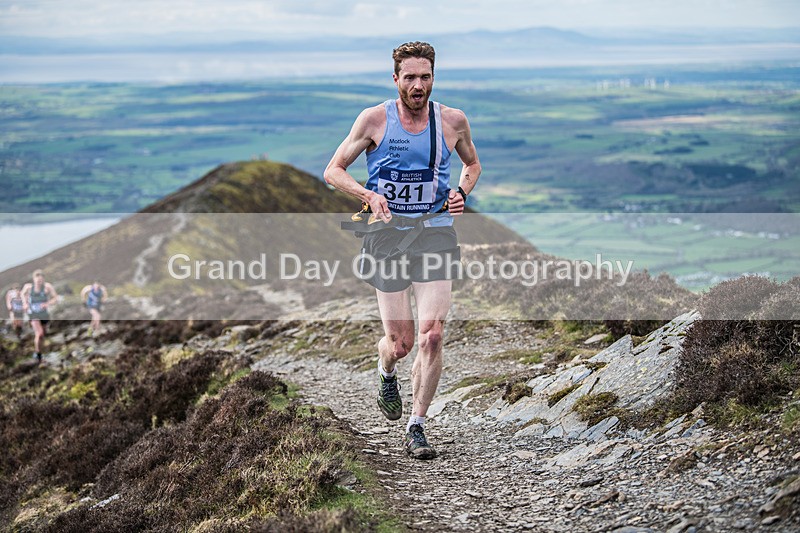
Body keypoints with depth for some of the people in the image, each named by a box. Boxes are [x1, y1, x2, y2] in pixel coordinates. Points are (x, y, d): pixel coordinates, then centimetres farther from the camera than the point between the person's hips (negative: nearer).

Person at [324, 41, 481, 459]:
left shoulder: (453, 121, 4)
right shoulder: (374, 119, -2)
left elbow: (472, 164, 23)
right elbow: (333, 171, 2)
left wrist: (462, 193, 1)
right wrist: (369, 195, -16)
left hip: (435, 234, 1)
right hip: (388, 234, -1)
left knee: (432, 335, -13)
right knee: (400, 342, 1)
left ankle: (416, 428, 1)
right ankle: (386, 374, 40)